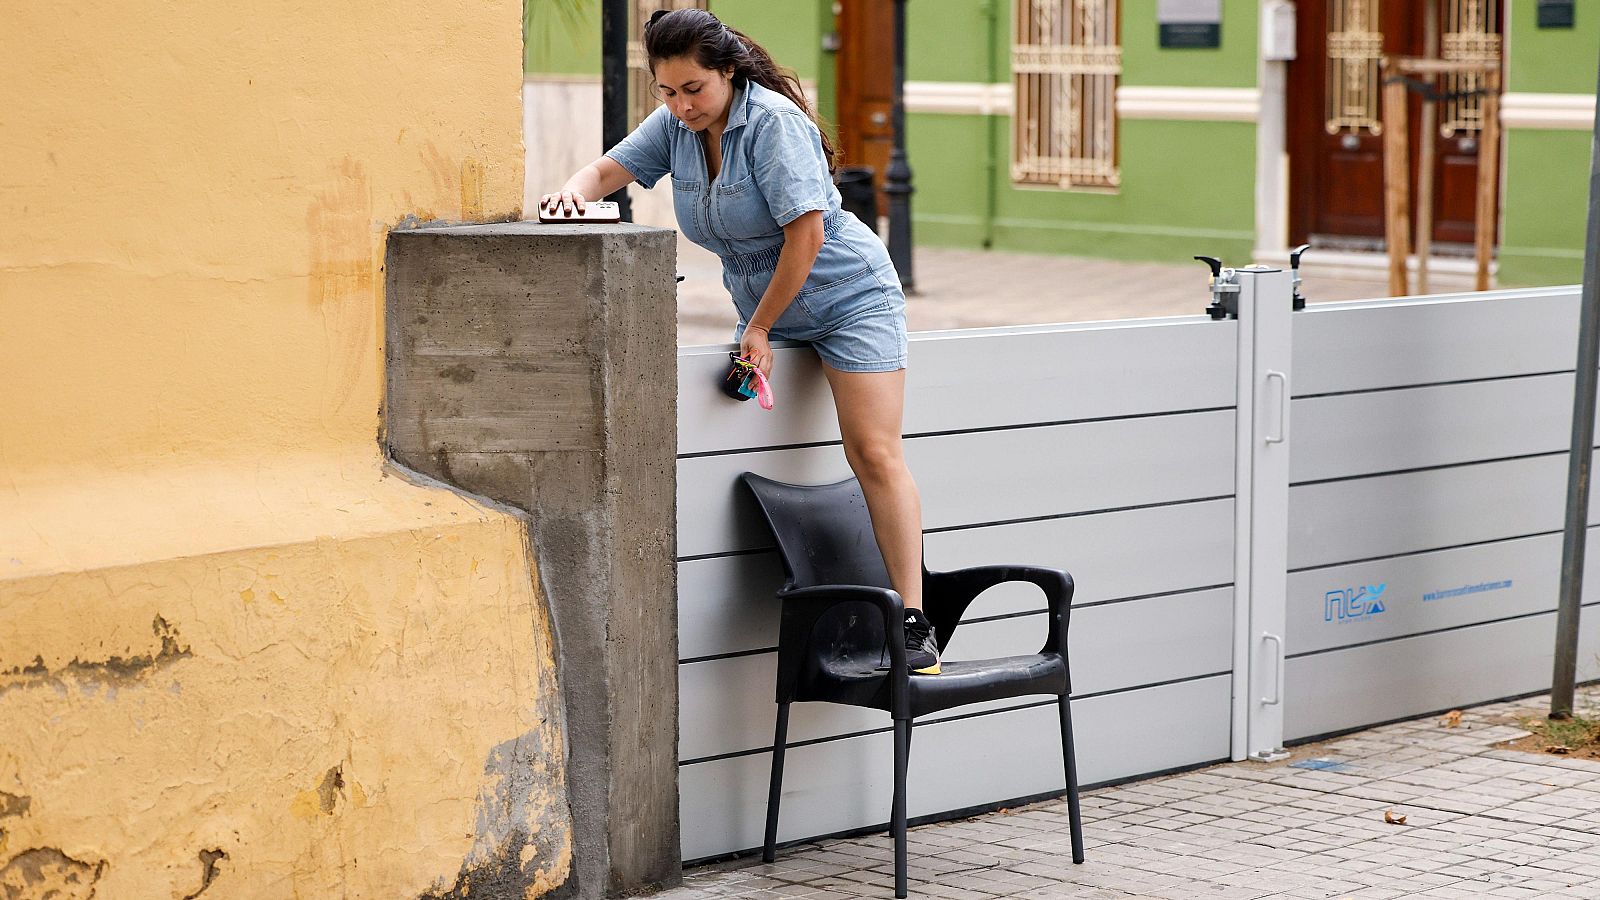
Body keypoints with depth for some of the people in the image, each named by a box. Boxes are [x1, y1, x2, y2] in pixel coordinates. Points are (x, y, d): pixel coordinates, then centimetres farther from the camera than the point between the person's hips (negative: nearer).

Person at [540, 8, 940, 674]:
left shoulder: (773, 122, -23)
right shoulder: (675, 126, -2)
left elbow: (806, 233, -25)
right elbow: (610, 170, 3)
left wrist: (759, 329, -18)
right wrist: (574, 190, -23)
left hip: (848, 295, -9)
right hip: (765, 308, 9)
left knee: (874, 454, -14)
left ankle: (914, 625, -15)